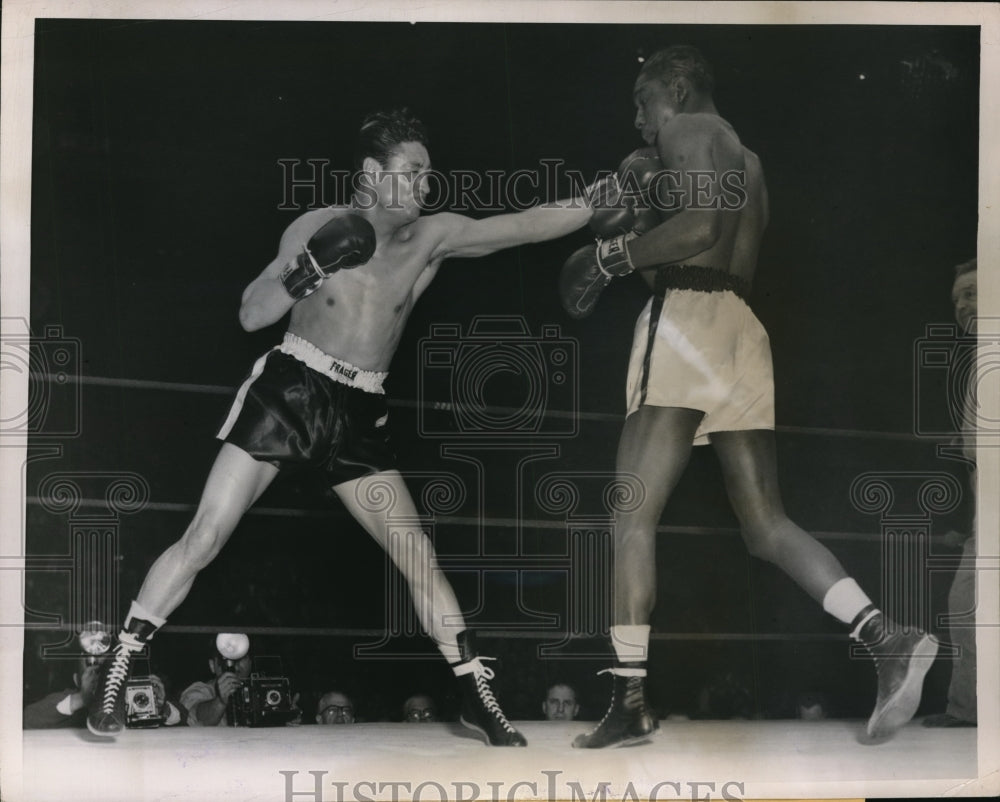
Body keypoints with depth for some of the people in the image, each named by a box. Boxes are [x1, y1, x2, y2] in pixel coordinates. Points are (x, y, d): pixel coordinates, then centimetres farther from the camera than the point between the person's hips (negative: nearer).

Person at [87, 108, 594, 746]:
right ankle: (114, 679, 2)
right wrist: (303, 274, -24)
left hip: (360, 411, 3)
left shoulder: (435, 236, -1)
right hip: (289, 389, -2)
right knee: (205, 538, -7)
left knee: (419, 557, 0)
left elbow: (530, 225, -6)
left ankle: (479, 698, 9)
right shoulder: (318, 228, -6)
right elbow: (251, 316, -6)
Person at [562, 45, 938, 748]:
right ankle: (886, 638, -14)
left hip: (687, 319, -8)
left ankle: (630, 699, -12)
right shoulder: (746, 156, 29)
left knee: (633, 517, -7)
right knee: (768, 526, 5)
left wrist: (613, 255, -7)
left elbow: (701, 226, -16)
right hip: (745, 330, 9)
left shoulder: (688, 131, 1)